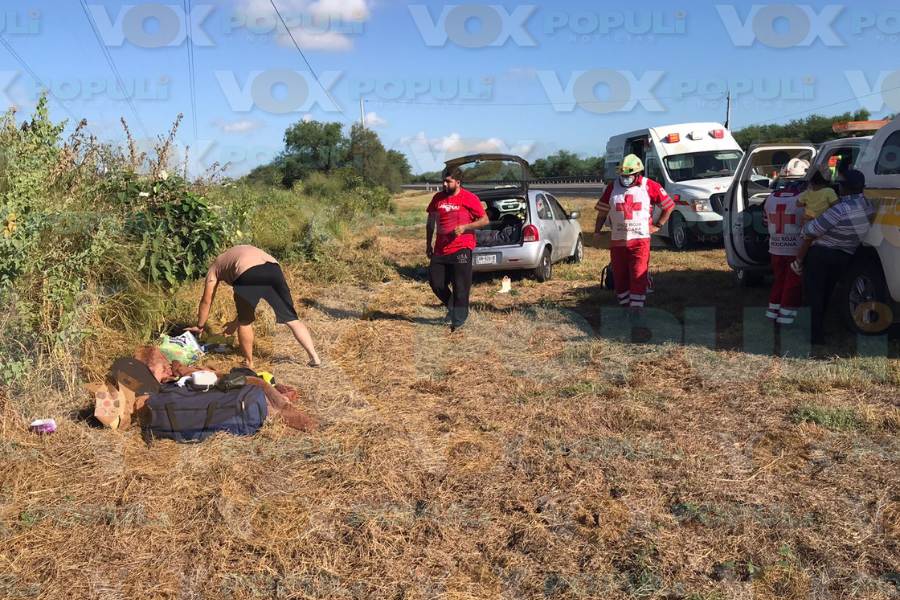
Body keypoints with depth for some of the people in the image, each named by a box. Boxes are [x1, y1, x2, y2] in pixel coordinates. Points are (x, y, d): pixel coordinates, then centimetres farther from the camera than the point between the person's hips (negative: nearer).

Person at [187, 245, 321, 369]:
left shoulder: (215, 267, 33)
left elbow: (206, 301, 32)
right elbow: (251, 297, 46)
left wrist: (200, 326, 45)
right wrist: (235, 322, 53)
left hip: (247, 274, -4)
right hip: (273, 269, 4)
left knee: (245, 322, 18)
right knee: (292, 319, 11)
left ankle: (249, 363, 26)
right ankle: (315, 357, 9)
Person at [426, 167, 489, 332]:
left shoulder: (469, 198, -6)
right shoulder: (438, 198, 8)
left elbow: (485, 220, -4)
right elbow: (430, 222, 19)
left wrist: (464, 227, -16)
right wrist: (428, 244, 16)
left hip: (461, 249, -5)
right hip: (440, 249, 5)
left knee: (460, 287, -1)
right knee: (436, 283, 5)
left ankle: (458, 320, 11)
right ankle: (452, 308, 30)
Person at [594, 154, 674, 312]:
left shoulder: (650, 187, -2)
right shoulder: (612, 187, 6)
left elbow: (669, 206, 7)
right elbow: (602, 211, 13)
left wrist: (657, 225, 2)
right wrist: (597, 232, 6)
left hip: (640, 240, -3)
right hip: (617, 241, 3)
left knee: (638, 276, -8)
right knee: (619, 276, 9)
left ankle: (636, 307, -4)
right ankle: (625, 305, 23)